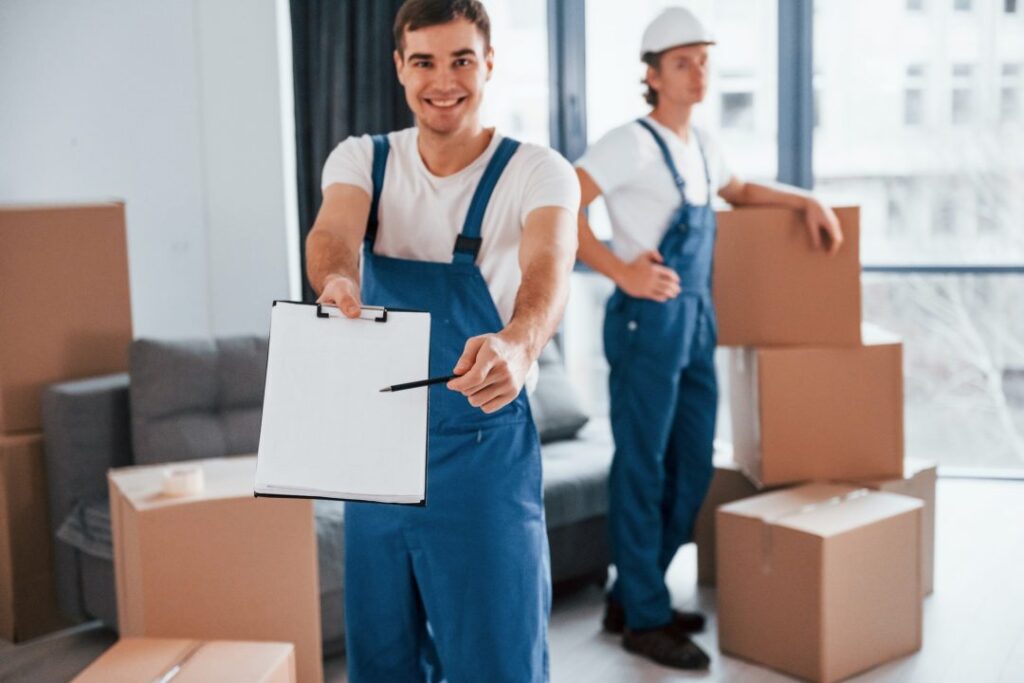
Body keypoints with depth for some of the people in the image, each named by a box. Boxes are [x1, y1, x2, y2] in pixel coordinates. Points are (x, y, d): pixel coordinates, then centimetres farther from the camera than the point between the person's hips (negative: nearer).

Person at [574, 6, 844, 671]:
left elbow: (740, 191, 35)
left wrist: (807, 200, 22)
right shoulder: (633, 142, -10)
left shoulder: (702, 145, 15)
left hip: (697, 323, 9)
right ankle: (645, 618, 12)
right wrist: (622, 271, -24)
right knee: (643, 468, 0)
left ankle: (630, 597, 26)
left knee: (691, 468, 12)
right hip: (649, 321, -9)